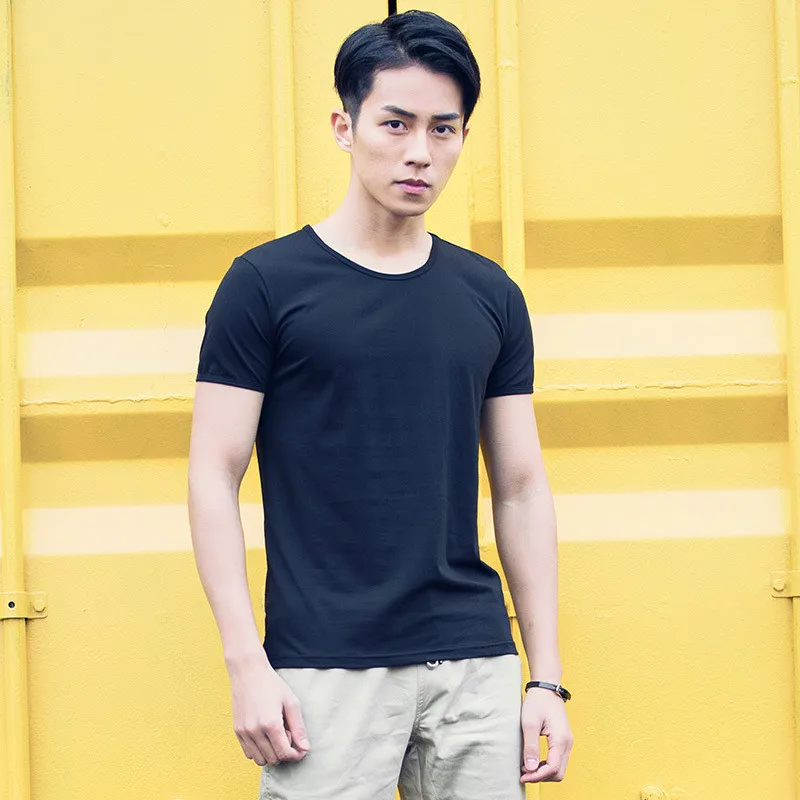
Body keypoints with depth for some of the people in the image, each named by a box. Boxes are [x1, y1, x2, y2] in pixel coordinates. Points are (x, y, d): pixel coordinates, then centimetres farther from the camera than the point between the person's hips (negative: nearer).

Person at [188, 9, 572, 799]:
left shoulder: (490, 296, 9)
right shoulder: (267, 282, -2)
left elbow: (521, 488, 11)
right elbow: (214, 477, -3)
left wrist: (548, 677, 7)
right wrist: (247, 665, -10)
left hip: (474, 664, 4)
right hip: (326, 669, -3)